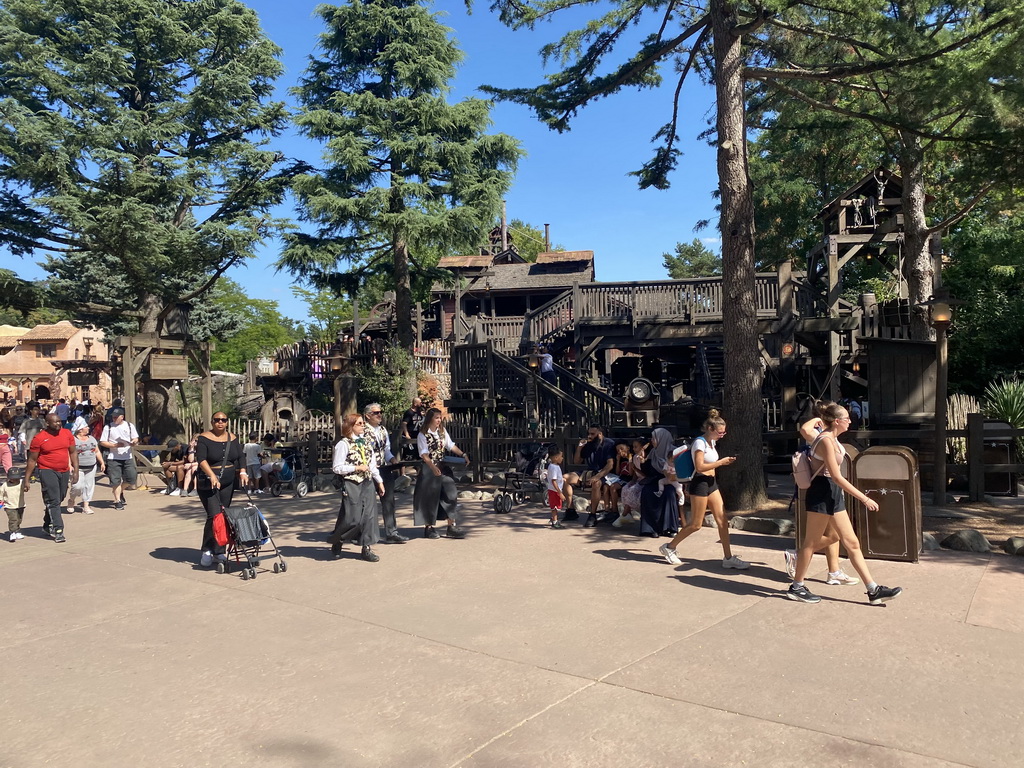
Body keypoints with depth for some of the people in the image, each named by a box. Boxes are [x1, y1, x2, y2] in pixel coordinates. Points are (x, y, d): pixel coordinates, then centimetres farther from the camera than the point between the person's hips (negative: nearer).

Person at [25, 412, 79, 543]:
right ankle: (58, 531, -7)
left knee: (59, 500, 14)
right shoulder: (39, 438, -8)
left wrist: (75, 471, 6)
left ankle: (47, 525, 32)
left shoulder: (67, 434, 4)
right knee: (53, 501, -9)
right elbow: (32, 460, -2)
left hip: (64, 472, 5)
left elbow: (73, 452, 11)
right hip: (47, 472, -5)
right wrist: (27, 479, -2)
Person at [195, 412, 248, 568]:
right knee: (214, 515, -13)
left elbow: (240, 458, 11)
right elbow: (201, 459, -17)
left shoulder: (233, 439, 10)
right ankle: (207, 551, -1)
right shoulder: (204, 438, -6)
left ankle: (219, 551, 13)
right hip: (208, 483, -5)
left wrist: (242, 472, -6)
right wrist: (212, 475, -30)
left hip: (228, 483, 5)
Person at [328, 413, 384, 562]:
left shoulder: (366, 442, 11)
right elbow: (337, 467, -12)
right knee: (352, 518, -5)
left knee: (369, 515, 3)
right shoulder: (343, 444, -9)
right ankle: (336, 542, 20)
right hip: (352, 484, -6)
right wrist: (357, 468, -16)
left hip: (368, 483, 6)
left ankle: (367, 547, 11)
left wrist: (379, 481, 13)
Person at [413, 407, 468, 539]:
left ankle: (451, 526, 9)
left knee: (451, 494, 2)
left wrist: (463, 455, 0)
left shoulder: (442, 431, 8)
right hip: (428, 469, -6)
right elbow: (424, 454, -20)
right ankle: (429, 528, 15)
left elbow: (451, 445, 12)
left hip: (443, 467, 6)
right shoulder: (422, 435, -11)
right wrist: (433, 468, -33)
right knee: (431, 497, 1)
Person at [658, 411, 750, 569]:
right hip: (700, 484, -9)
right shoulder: (700, 443, -16)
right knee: (696, 524, -2)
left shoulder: (712, 442, 12)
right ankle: (669, 547, 14)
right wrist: (721, 462, -20)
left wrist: (723, 462, 10)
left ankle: (728, 558, 8)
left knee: (723, 521, 3)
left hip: (711, 483, 9)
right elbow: (699, 467, -23)